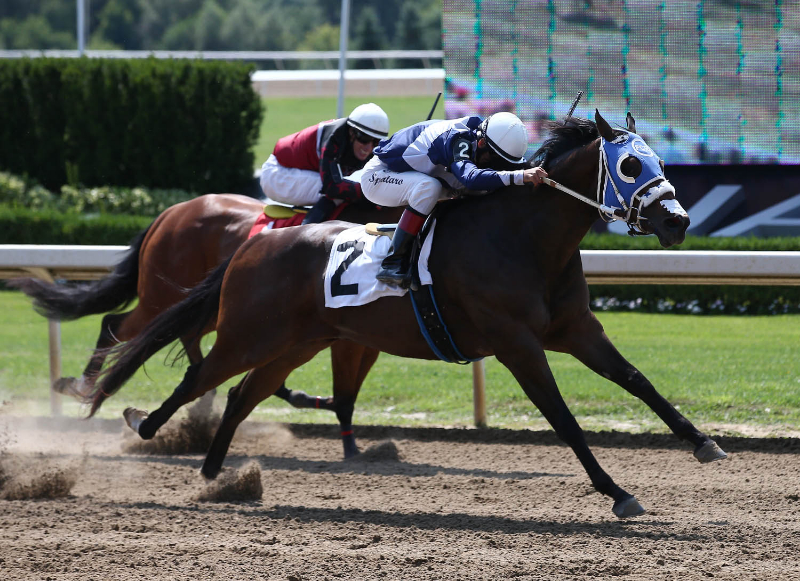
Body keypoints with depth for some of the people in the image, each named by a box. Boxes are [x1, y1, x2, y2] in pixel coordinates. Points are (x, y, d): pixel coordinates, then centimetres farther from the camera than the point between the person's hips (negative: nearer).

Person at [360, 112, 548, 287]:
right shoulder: (457, 139, -31)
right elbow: (471, 177, -48)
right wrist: (520, 176, -56)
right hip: (376, 177, -9)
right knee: (428, 186, -34)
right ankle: (393, 263, -31)